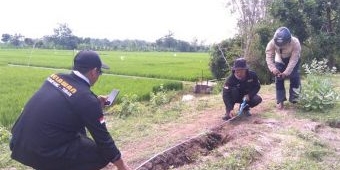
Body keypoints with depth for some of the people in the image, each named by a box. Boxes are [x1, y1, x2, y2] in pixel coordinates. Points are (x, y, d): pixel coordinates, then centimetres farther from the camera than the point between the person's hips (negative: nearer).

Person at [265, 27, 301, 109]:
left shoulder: (295, 42, -36)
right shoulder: (272, 43, -32)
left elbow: (294, 59, -35)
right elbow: (269, 57, -31)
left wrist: (287, 72, -44)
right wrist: (273, 68, -47)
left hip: (293, 60, -1)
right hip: (280, 61, 1)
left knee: (294, 78, -10)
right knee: (278, 79, -4)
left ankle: (294, 99, 5)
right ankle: (280, 101, 3)